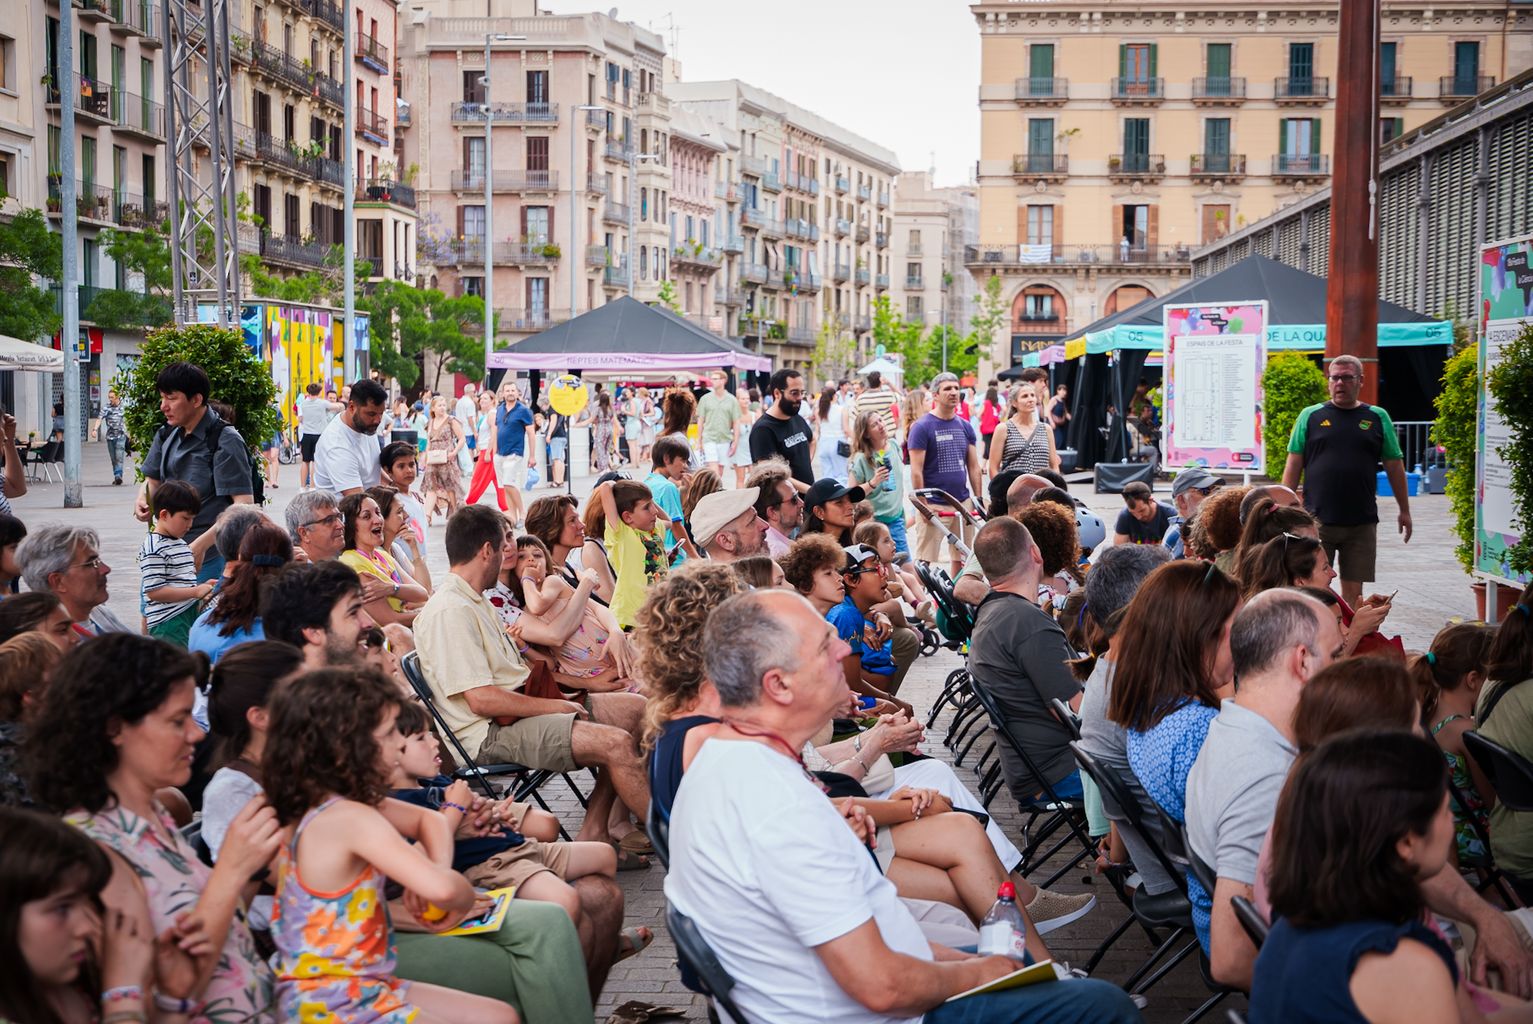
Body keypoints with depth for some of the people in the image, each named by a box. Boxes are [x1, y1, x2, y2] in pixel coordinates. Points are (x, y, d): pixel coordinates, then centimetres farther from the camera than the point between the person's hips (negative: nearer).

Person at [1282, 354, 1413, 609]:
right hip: (1316, 520, -1)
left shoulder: (1377, 418, 8)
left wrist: (1404, 511, 11)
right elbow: (1293, 464, 5)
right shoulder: (1311, 416, 5)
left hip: (1361, 522, 1)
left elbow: (1394, 465, 11)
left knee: (1353, 591, 5)